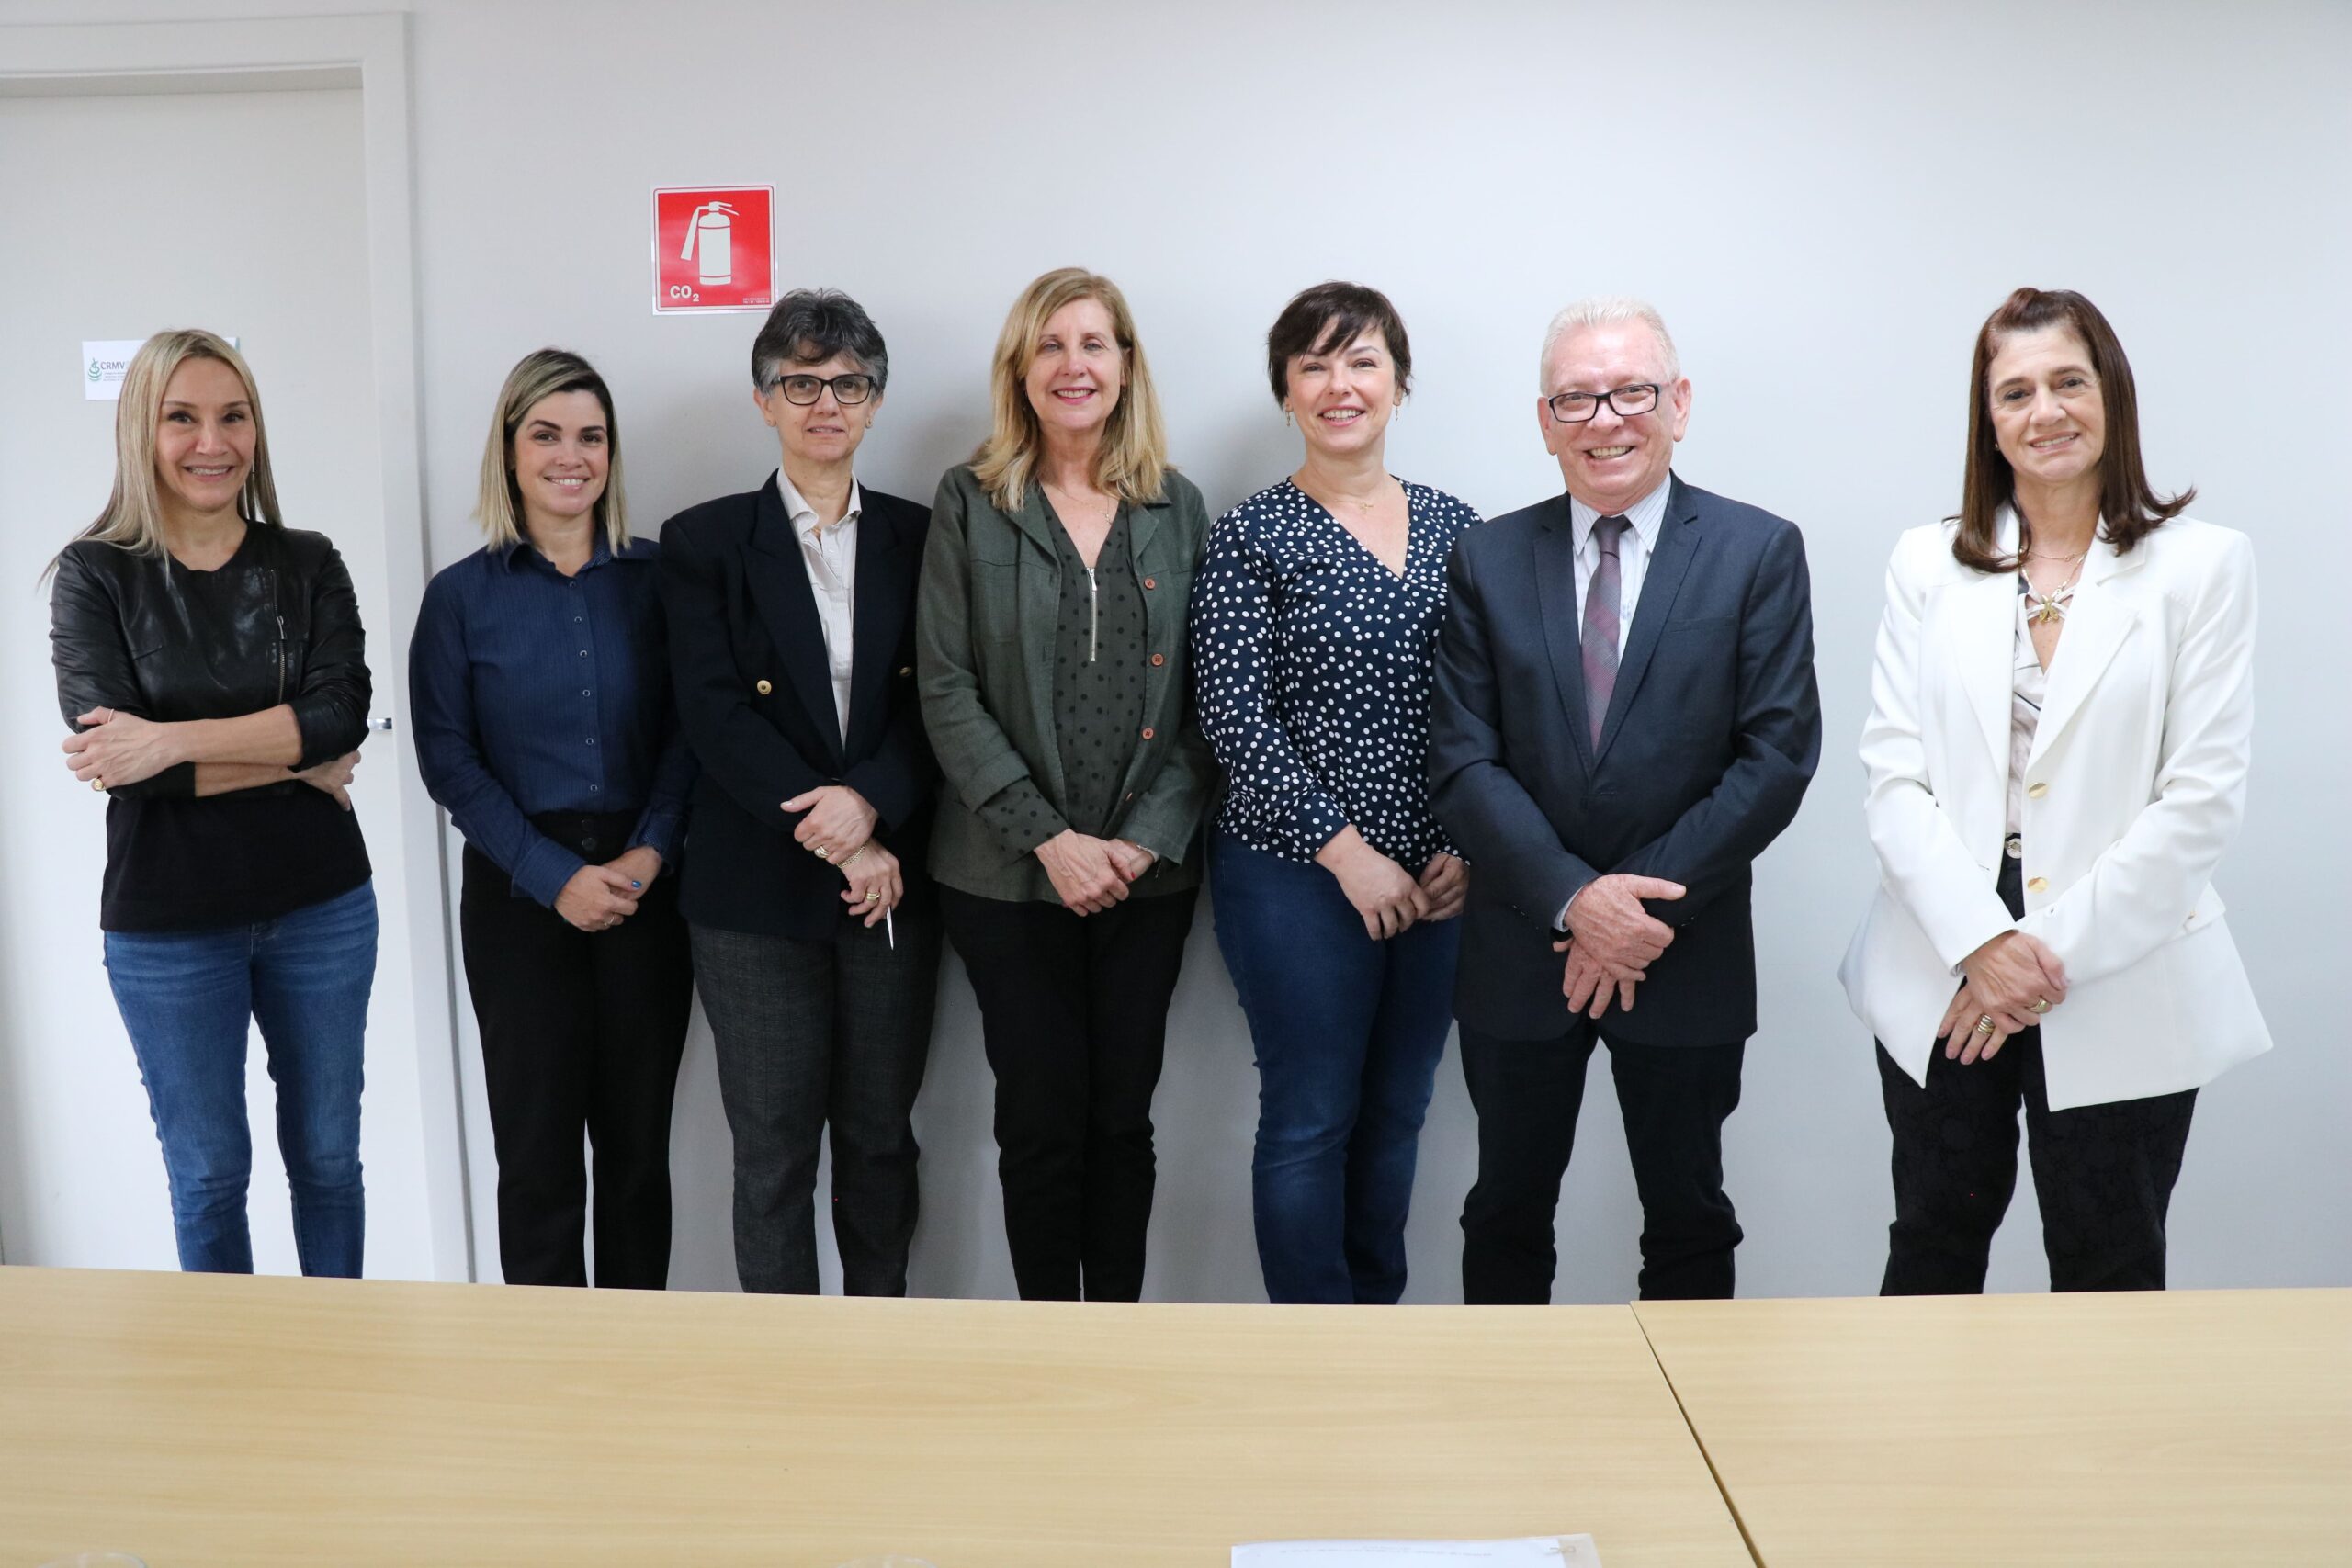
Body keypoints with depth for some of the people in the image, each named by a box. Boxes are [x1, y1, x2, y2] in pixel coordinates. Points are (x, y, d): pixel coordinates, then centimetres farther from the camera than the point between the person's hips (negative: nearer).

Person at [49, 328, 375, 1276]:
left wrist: (173, 742, -23)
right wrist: (296, 764, -15)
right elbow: (109, 755, -15)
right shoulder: (94, 576, -4)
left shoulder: (308, 566, 1)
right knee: (208, 1174, 11)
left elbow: (342, 715, -14)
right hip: (169, 928, -2)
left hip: (320, 907, 2)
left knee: (328, 1156, 14)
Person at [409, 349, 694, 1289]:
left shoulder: (654, 578, 4)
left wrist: (650, 852, -11)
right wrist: (555, 877, -10)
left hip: (645, 887, 1)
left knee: (638, 1145, 9)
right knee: (537, 1150, 4)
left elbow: (687, 730, 3)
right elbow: (449, 759, -1)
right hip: (519, 895, -1)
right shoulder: (461, 595, 1)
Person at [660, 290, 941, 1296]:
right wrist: (829, 836, -14)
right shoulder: (704, 542, 2)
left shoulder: (917, 538, 7)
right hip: (759, 891, -2)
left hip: (891, 885, 2)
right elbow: (715, 715, -7)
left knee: (881, 1137, 12)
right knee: (773, 1149, 5)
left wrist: (870, 803, -17)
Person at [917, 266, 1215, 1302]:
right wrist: (1047, 837, -13)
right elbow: (946, 690, -5)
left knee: (1123, 1116, 9)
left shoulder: (1179, 508, 7)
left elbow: (1205, 699, 4)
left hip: (1148, 871, 2)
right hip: (1008, 871, -2)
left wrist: (1148, 838, -9)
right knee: (1042, 1118, 4)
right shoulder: (971, 503, 1)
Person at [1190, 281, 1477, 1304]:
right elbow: (1234, 718, -11)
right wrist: (1346, 849, -14)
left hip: (1437, 879, 4)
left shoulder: (1452, 525, 8)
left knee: (1396, 1115, 15)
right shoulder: (1251, 536, -5)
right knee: (1310, 1121, 5)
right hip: (1299, 874, -4)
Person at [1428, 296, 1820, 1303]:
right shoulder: (1488, 560, 1)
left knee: (1687, 1220, 14)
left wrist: (1643, 899, -15)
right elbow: (1461, 764, -4)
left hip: (1687, 955, -1)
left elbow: (1779, 755, -8)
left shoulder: (1759, 552, -3)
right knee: (1507, 1216, 15)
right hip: (1520, 952, 1)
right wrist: (1572, 899, -16)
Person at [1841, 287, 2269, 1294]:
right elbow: (1891, 774, -2)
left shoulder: (2203, 564, -1)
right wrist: (1980, 940, -14)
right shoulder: (1928, 563, 5)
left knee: (2109, 1275, 10)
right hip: (1942, 973, 2)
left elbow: (2201, 799, -7)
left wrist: (2052, 948, -13)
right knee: (1932, 1251, 14)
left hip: (2124, 985, -1)